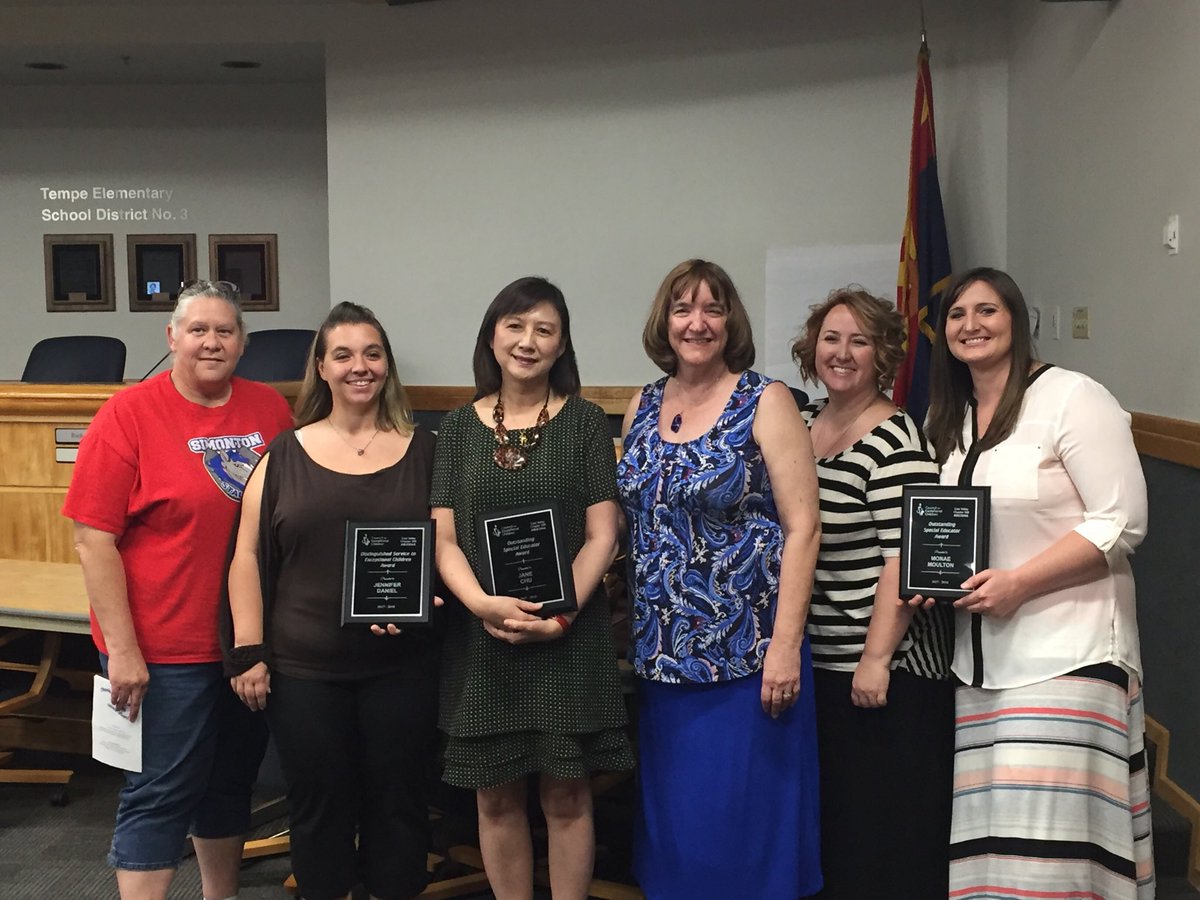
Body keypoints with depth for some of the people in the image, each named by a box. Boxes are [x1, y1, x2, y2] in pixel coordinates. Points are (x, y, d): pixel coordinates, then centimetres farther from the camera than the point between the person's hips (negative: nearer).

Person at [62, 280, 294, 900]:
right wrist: (122, 650, -16)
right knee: (162, 793, 2)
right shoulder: (128, 415, -10)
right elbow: (93, 539, -12)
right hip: (163, 650, -5)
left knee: (232, 780, 19)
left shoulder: (270, 410, 2)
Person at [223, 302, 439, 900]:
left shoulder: (422, 452, 3)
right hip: (302, 669, 0)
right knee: (317, 807, 11)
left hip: (400, 665, 0)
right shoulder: (285, 454, 3)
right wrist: (248, 652, -3)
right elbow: (248, 554, 3)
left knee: (397, 805, 10)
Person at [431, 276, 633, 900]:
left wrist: (559, 616, -15)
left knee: (566, 795, 4)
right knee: (495, 796, 8)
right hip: (480, 638, 2)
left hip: (568, 637, -2)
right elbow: (443, 538, 2)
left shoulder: (584, 421, 2)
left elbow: (601, 535, -2)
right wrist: (482, 603, -16)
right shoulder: (459, 427, 7)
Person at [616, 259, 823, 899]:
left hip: (744, 651, -5)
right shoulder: (643, 408, 8)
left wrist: (785, 646, -16)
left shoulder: (765, 402, -7)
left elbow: (802, 527, -11)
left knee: (743, 816, 2)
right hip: (661, 651, 5)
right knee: (670, 812, 14)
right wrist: (625, 631, 9)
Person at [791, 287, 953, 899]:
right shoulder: (801, 424, 9)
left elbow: (904, 557, -20)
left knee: (884, 827, 4)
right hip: (815, 660, 8)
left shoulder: (895, 441, -15)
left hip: (884, 669, -8)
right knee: (828, 818, 19)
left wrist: (876, 659, -22)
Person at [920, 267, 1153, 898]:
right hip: (979, 653, 7)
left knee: (1047, 839, -9)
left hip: (1065, 650, -6)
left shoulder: (1072, 398, -7)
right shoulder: (946, 419, 15)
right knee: (987, 834, 7)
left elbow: (1122, 522, -12)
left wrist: (1019, 582, -18)